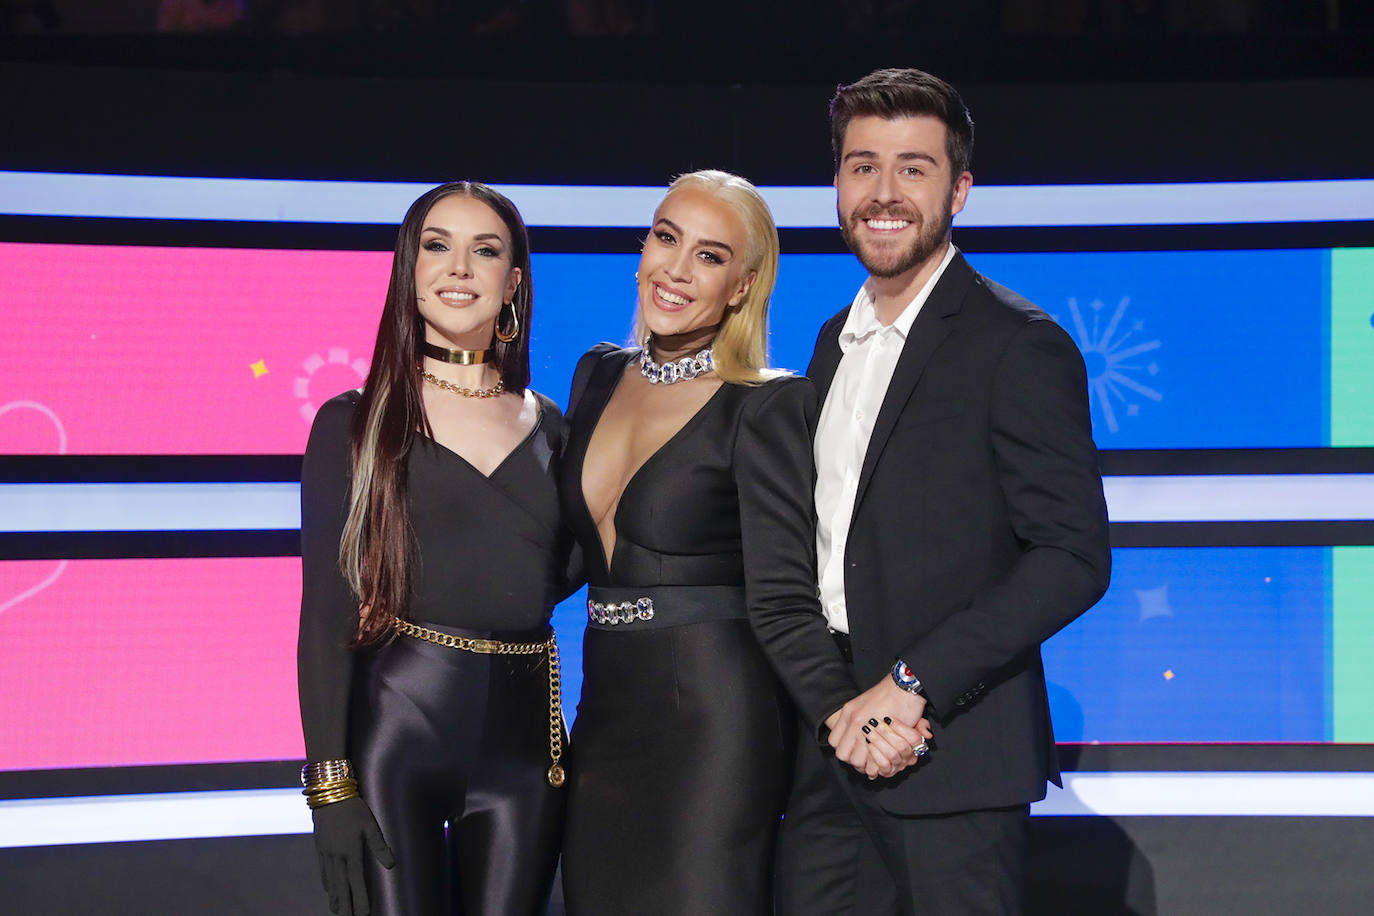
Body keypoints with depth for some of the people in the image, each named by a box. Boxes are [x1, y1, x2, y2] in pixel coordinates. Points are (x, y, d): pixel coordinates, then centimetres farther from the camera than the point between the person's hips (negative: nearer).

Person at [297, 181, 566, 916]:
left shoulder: (548, 429, 13)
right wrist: (330, 781, -12)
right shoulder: (355, 423, 2)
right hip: (395, 725, -3)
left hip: (520, 736, 3)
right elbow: (325, 610, -4)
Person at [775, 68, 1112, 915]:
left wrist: (915, 682, -19)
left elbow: (1073, 555, -15)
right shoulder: (838, 341, 16)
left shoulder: (1019, 345, -8)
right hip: (828, 740, 7)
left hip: (949, 750, -7)